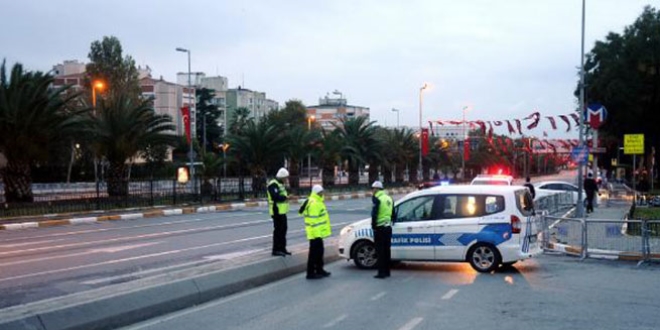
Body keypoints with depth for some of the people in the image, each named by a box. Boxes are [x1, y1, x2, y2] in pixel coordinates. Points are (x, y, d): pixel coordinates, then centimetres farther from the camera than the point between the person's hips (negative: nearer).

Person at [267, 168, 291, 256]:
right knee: (278, 230, -5)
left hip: (282, 211, 10)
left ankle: (282, 248, 22)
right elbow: (276, 197, -26)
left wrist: (287, 196, 4)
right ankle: (276, 250, 1)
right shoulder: (273, 185, -16)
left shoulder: (280, 183, 17)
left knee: (283, 229, 14)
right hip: (277, 211, -10)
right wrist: (286, 197, -17)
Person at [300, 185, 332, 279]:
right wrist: (317, 232, -25)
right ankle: (310, 273, -1)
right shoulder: (313, 203, -19)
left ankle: (319, 270, 28)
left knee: (319, 251, 18)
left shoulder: (317, 202, 15)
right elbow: (313, 220, -24)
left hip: (318, 232, 11)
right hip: (315, 233, -11)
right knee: (314, 252, -6)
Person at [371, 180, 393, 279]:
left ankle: (382, 272, -3)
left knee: (380, 250, -3)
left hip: (380, 227, -7)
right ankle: (387, 271, 20)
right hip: (388, 227, 7)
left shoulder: (377, 199, -10)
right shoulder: (389, 198, 13)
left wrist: (373, 225, -8)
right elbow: (393, 213, 17)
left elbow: (374, 213, -16)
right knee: (386, 250, 14)